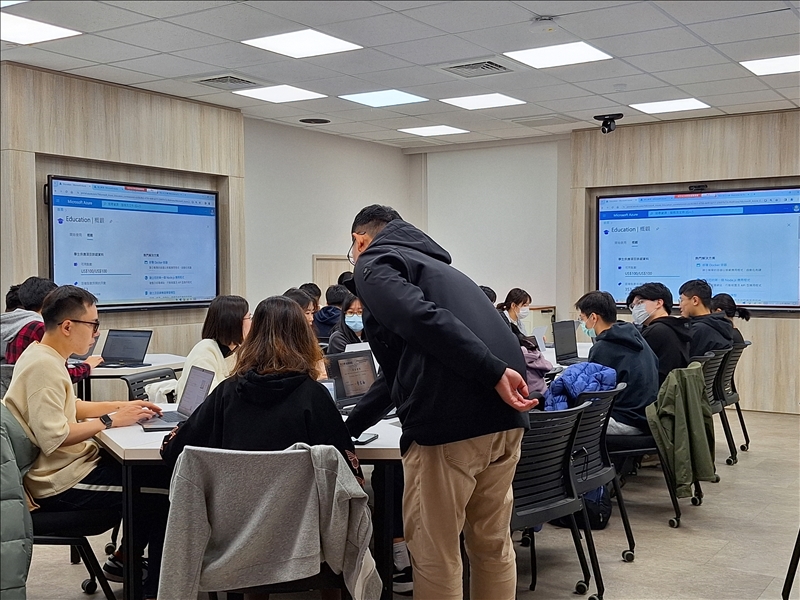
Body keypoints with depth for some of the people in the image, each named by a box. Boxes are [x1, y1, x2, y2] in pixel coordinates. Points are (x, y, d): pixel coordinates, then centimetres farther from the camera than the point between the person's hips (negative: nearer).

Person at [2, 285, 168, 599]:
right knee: (164, 488, -11)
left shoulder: (42, 355, 9)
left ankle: (124, 560, 21)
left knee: (154, 469, 13)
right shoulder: (42, 366, -22)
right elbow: (53, 437, -29)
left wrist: (122, 406, 9)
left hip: (68, 466, 10)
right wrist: (110, 420, -19)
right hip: (60, 483, -10)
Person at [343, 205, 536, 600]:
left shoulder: (374, 264, 6)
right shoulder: (426, 263, 32)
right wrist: (345, 429, 41)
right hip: (503, 414, 9)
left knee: (435, 552, 5)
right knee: (492, 544, 19)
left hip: (450, 420, -8)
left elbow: (423, 319, -17)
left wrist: (493, 373, -21)